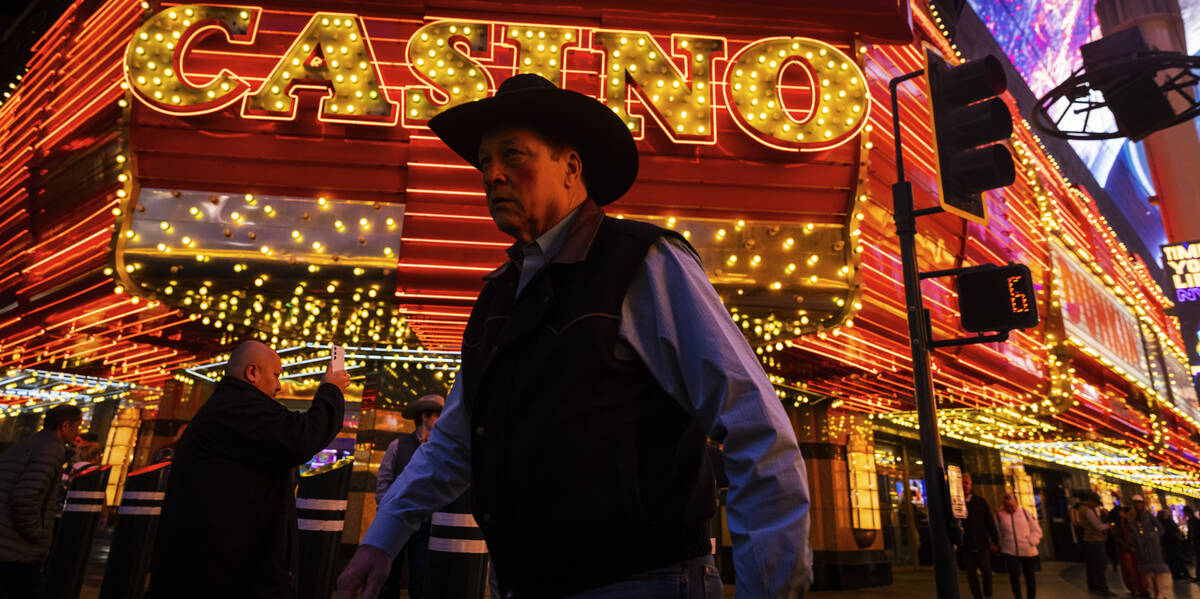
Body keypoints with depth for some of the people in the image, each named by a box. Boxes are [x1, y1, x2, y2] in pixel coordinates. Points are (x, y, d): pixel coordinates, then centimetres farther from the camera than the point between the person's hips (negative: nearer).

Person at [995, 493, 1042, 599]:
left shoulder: (1025, 513, 4)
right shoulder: (999, 515, 3)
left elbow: (1036, 530, 4)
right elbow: (995, 532, 5)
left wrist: (1031, 542, -8)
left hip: (1028, 552, 1)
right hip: (1009, 552, -1)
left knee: (1030, 576, 10)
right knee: (1014, 577, -3)